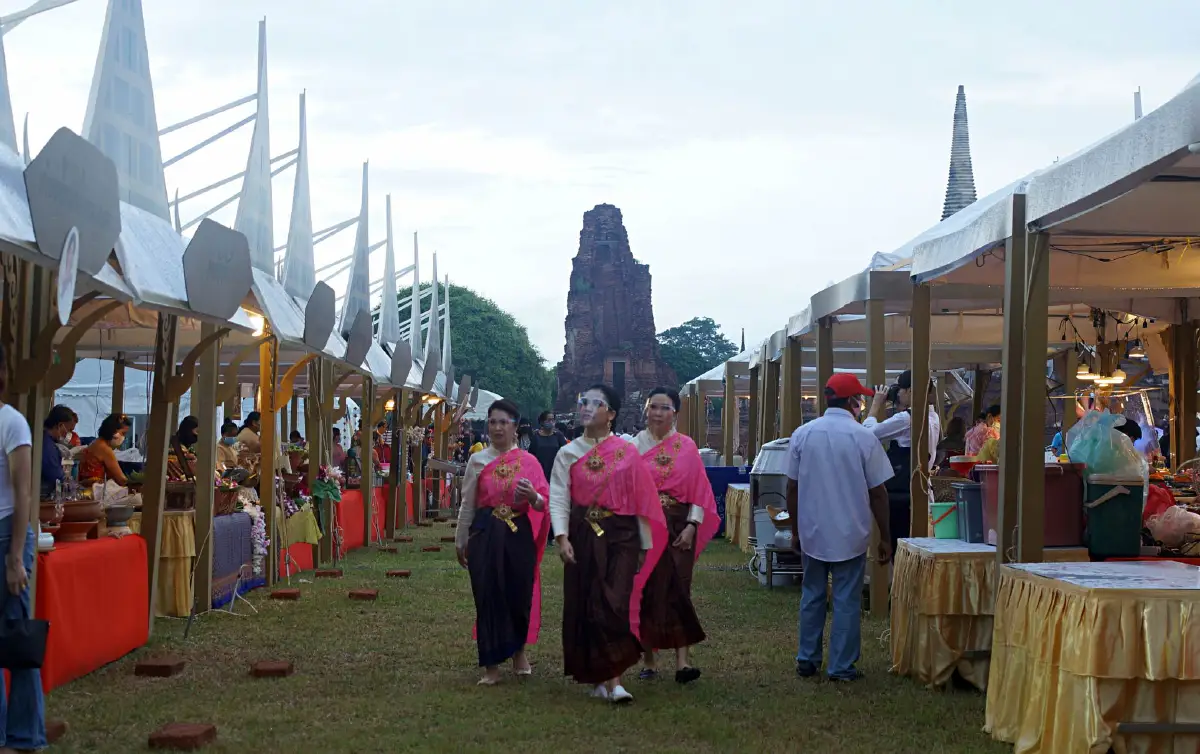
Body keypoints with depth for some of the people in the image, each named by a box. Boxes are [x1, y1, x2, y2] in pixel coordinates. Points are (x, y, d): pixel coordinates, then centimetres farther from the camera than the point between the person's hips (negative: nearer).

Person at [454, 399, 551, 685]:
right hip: (485, 535, 0)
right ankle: (491, 666, 8)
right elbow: (467, 504, 9)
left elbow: (545, 502, 0)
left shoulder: (529, 462, 3)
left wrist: (533, 496, -22)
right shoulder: (477, 461, 5)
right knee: (488, 597, -1)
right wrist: (461, 542, 10)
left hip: (519, 536, 0)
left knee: (520, 595, 5)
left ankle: (519, 650, 32)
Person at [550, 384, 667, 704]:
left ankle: (612, 680, -9)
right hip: (583, 537, 3)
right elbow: (558, 498, -1)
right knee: (583, 606, 5)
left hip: (620, 537, -2)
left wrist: (646, 546, 2)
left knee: (614, 605, -12)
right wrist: (562, 537, -15)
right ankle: (597, 676, 18)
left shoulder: (627, 453, 2)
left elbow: (643, 501, 3)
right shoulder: (568, 454, 6)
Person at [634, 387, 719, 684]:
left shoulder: (687, 447, 4)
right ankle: (650, 660, 11)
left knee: (677, 591, -8)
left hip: (677, 528, -1)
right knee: (646, 592, 2)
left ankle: (682, 660, -12)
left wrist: (691, 527, -6)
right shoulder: (633, 446, 4)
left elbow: (699, 490, 2)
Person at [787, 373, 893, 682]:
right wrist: (885, 537, 2)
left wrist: (795, 527, 14)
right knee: (847, 600, 4)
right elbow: (877, 492, -7)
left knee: (811, 596, 14)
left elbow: (792, 487, 2)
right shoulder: (864, 437, -10)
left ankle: (807, 660, 20)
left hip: (812, 532, 3)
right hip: (851, 535, -3)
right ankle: (841, 666, 7)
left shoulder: (802, 434, -2)